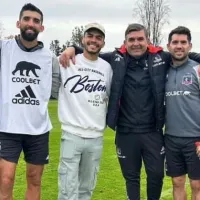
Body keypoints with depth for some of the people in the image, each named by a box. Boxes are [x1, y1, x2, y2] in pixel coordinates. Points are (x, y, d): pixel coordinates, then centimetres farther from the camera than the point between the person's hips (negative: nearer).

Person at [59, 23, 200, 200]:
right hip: (125, 133, 0)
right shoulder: (116, 58, -3)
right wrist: (72, 49, -7)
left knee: (157, 175, 14)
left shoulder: (160, 58, -3)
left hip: (153, 131, 0)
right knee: (131, 177, 16)